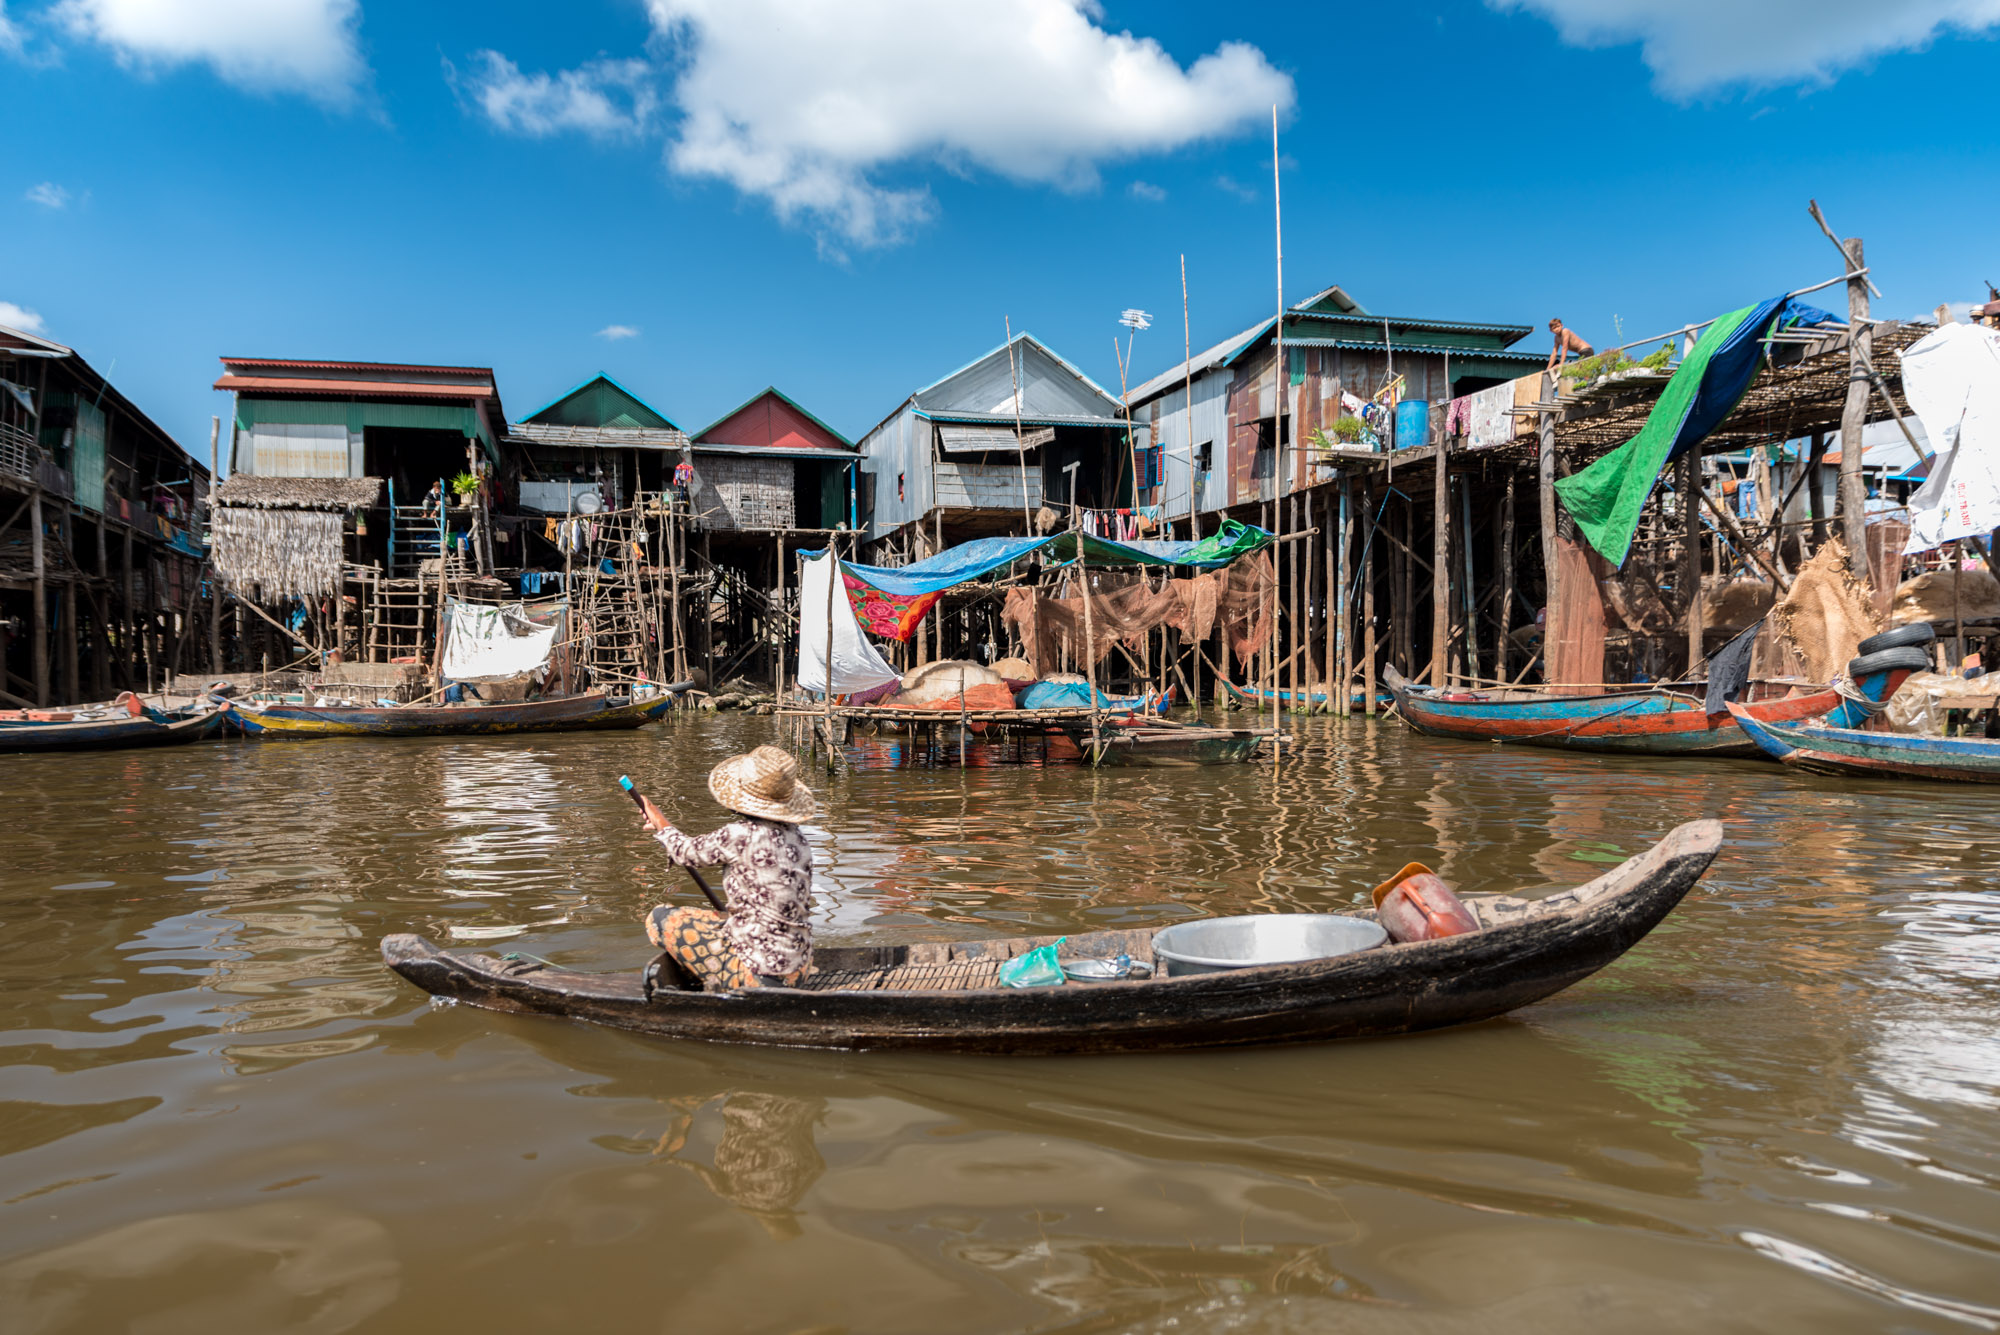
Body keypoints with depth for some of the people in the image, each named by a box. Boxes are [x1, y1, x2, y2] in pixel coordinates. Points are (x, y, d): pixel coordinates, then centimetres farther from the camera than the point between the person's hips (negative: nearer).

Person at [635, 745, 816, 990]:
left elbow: (688, 853, 0)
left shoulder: (741, 835, -19)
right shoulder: (796, 836, 2)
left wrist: (661, 825, 20)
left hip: (759, 970, -8)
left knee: (659, 919, 6)